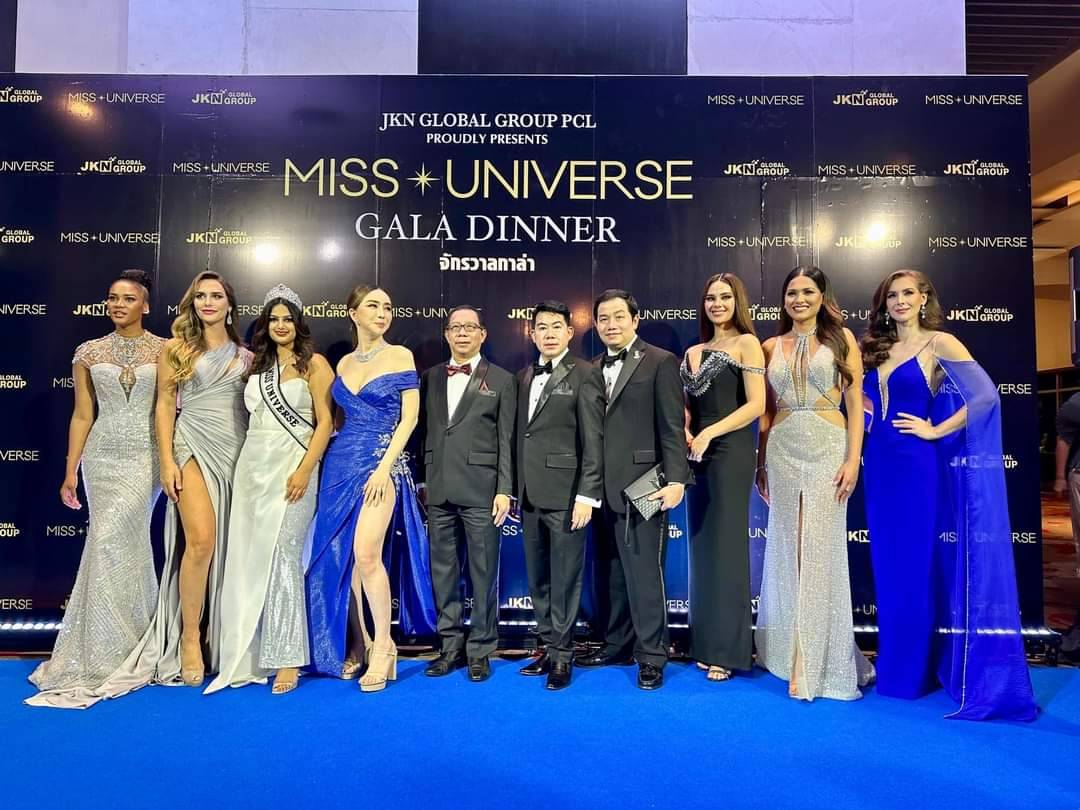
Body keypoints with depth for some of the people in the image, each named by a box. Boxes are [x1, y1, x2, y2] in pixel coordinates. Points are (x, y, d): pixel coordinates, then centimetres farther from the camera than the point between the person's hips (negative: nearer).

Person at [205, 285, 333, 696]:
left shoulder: (314, 364, 0)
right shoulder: (257, 364, 16)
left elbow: (325, 422, -7)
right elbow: (252, 417, 17)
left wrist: (305, 470, -16)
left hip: (290, 469, -5)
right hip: (251, 466, 6)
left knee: (281, 558, -7)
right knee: (248, 561, 6)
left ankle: (286, 658, 2)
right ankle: (252, 655, 16)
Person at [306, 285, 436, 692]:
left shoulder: (400, 356, -1)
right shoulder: (344, 363, 12)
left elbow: (409, 416, -7)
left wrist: (384, 467, -14)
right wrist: (341, 455, 9)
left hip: (381, 461, -5)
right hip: (341, 462, 5)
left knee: (366, 554, -15)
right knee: (342, 558, 5)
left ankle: (383, 645, 0)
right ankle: (355, 644, 18)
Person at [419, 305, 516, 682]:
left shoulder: (501, 380, 3)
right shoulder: (430, 377, 13)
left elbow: (507, 440, -2)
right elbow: (424, 432, 12)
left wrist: (504, 490, -8)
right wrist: (423, 480, 5)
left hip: (481, 490, -4)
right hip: (438, 491, 4)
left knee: (483, 573, 4)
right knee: (443, 571, 10)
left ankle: (480, 650, 16)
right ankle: (450, 646, 23)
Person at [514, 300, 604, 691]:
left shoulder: (583, 375, -5)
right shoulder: (524, 376, 15)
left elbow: (593, 440, -10)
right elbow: (520, 435, 14)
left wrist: (587, 495, -15)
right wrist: (514, 489, 11)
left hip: (565, 494, -7)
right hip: (530, 495, 7)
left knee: (565, 578, 3)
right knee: (538, 579, 14)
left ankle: (562, 655, 16)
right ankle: (549, 647, 27)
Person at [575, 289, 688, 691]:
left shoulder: (660, 362, -2)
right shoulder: (593, 368, 14)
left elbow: (672, 427, -8)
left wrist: (676, 479, -14)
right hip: (602, 488, 6)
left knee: (644, 572, -1)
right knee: (610, 573, 13)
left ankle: (651, 656, 11)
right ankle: (616, 644, 26)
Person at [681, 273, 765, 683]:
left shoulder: (746, 344, -1)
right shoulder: (693, 353, 16)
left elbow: (756, 405, -10)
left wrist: (709, 433, -14)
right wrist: (684, 432, -2)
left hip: (731, 453, -6)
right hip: (699, 456, 6)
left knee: (726, 546, -3)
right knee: (703, 547, 8)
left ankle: (727, 652, 7)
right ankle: (706, 644, 18)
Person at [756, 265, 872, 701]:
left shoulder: (841, 338, 4)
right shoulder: (772, 347, 11)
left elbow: (855, 403, -1)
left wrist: (853, 459, -10)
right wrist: (761, 462, 9)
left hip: (828, 448, -3)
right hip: (782, 451, 3)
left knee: (821, 551, -1)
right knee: (786, 551, 7)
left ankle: (821, 661, 9)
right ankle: (792, 653, 21)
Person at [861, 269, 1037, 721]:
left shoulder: (938, 343, -6)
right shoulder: (877, 347, 13)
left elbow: (985, 395, -14)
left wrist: (935, 430, -12)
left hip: (916, 465, -6)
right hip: (880, 464, 6)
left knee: (915, 565, 1)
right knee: (886, 565, 11)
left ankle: (912, 671, 15)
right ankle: (893, 664, 25)